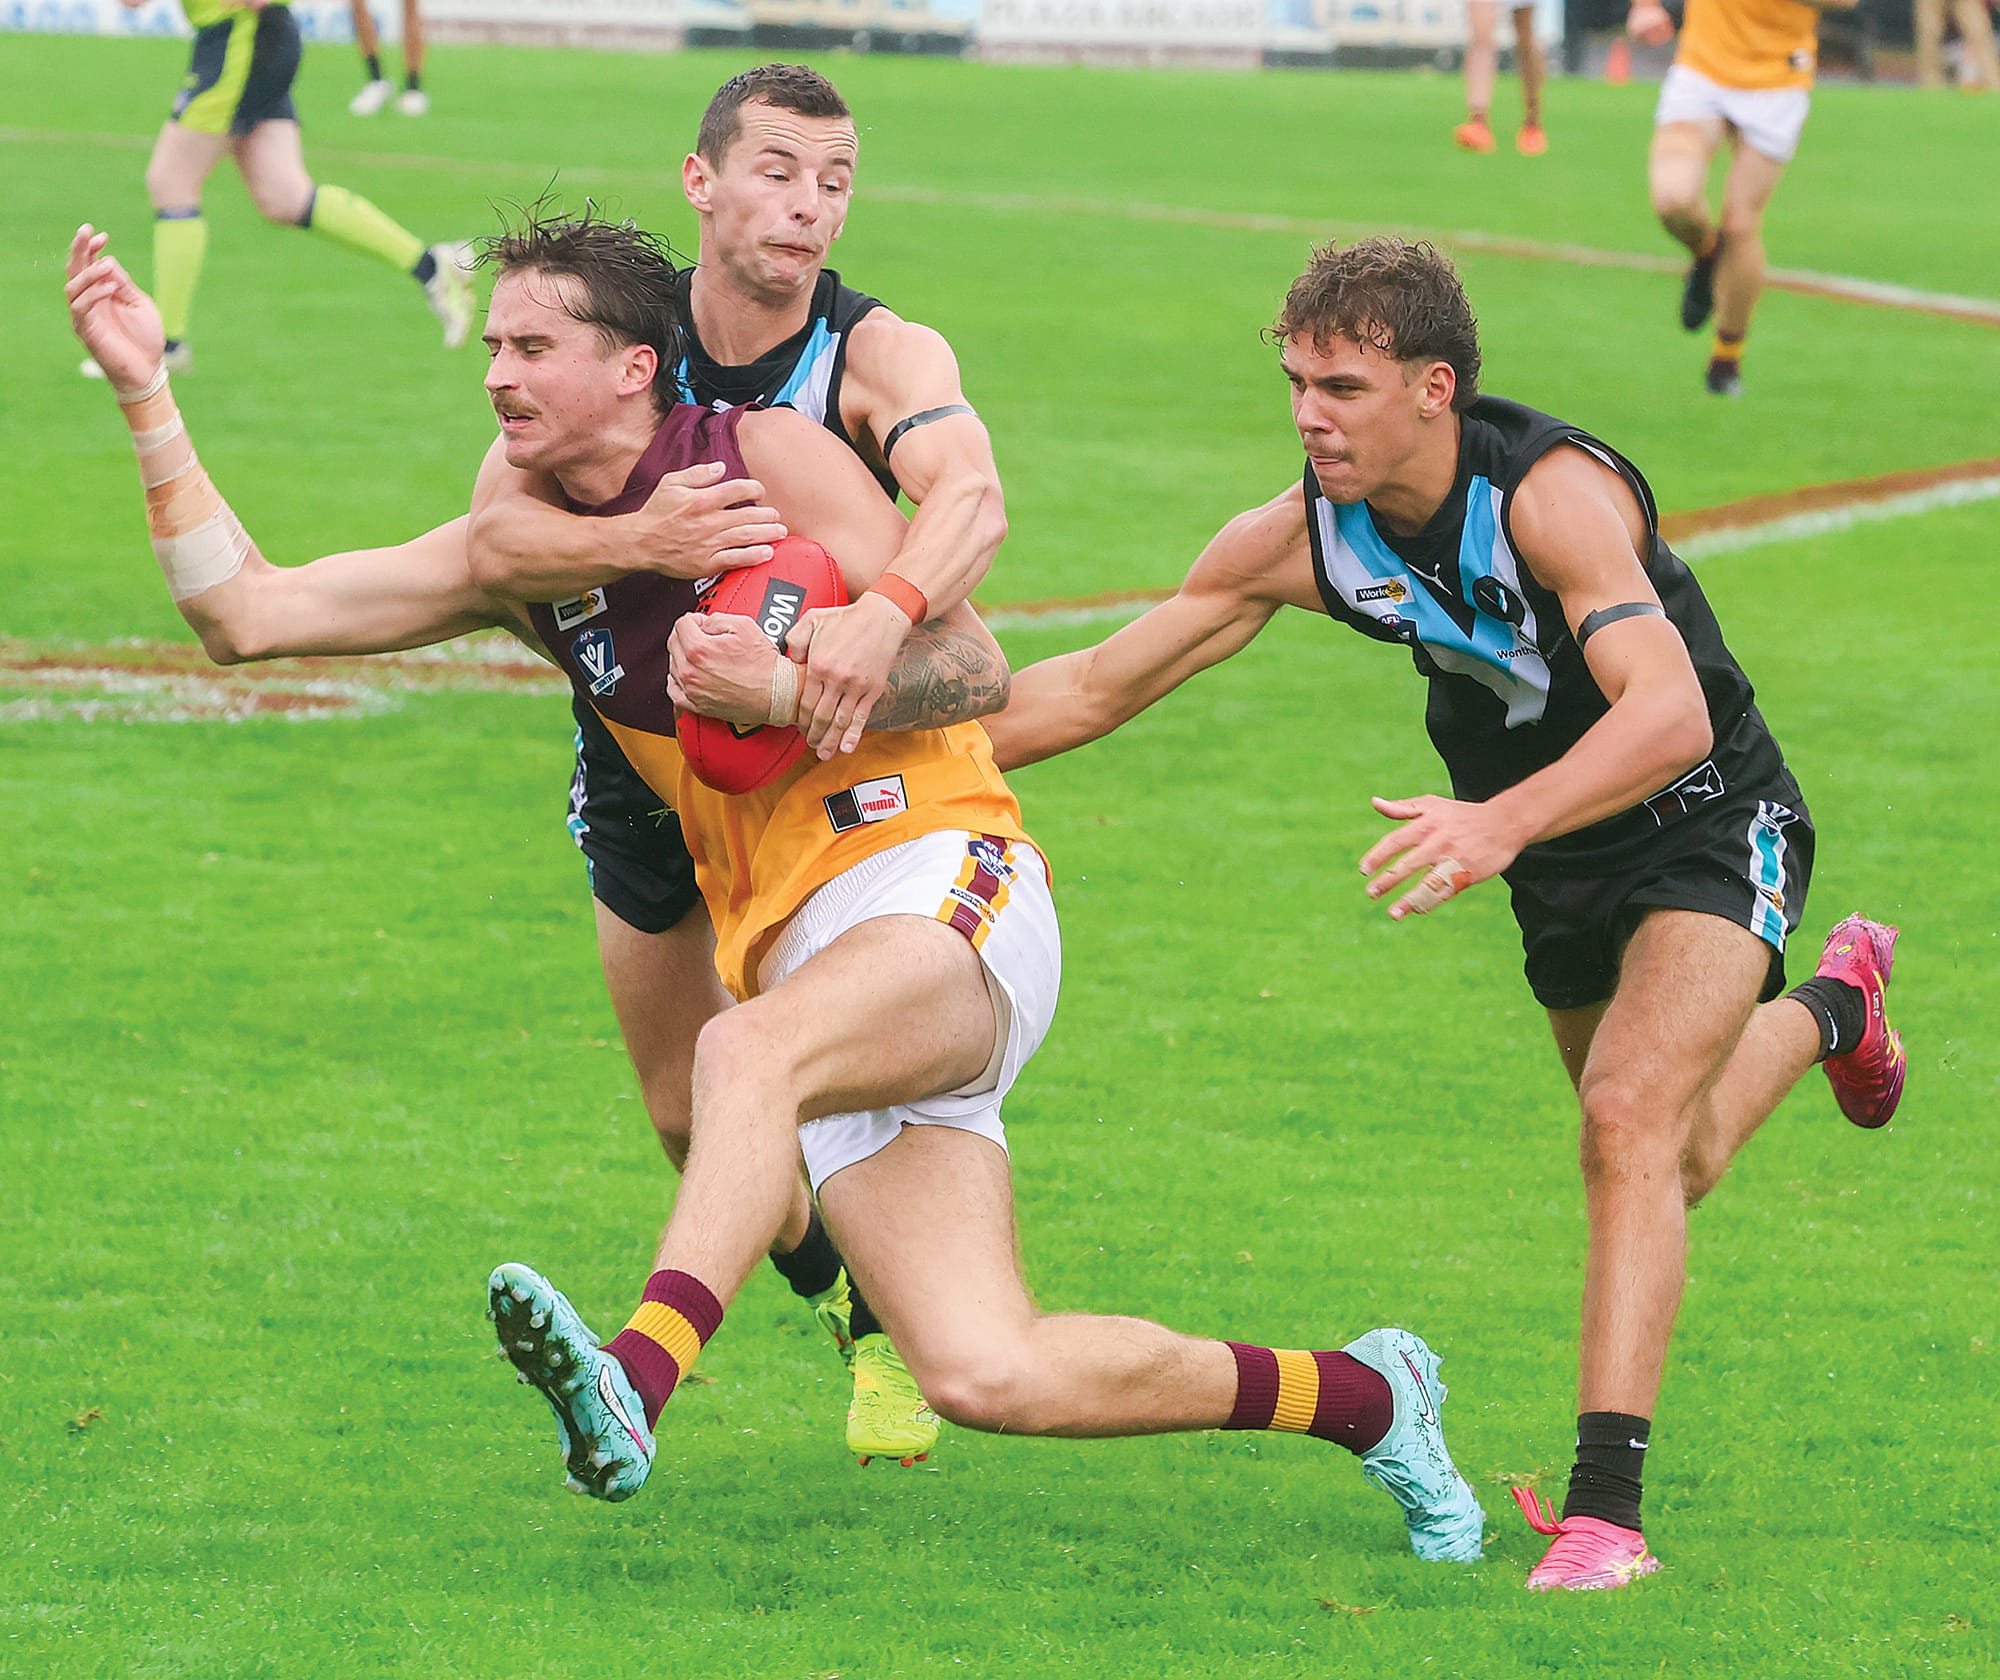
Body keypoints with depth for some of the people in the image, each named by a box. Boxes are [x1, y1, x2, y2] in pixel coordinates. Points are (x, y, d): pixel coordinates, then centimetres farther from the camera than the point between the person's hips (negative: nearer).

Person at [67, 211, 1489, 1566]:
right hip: (794, 947, 5)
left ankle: (635, 1386, -56)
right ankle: (1361, 1396, 8)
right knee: (987, 1378, -10)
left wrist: (787, 692, -20)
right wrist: (146, 392, 5)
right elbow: (246, 609, 11)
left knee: (750, 1053, -38)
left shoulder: (769, 455, 0)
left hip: (945, 890, -5)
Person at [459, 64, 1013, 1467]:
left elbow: (971, 495, -43)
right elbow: (496, 535, -30)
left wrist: (886, 613, -64)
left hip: (815, 749, -2)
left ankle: (897, 1335, 14)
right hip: (642, 755, 2)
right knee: (690, 1114, 8)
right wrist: (640, 541, -51)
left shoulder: (883, 353, -22)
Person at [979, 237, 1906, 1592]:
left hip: (1710, 828, -7)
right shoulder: (1302, 537, -15)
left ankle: (1607, 1505, -30)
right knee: (1673, 1167, 24)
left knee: (1633, 1119, -29)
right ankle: (1829, 1008, 58)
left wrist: (1501, 821, -59)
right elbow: (1098, 687, -8)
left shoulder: (1557, 491, -33)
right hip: (1551, 849, 7)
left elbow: (1671, 713, -45)